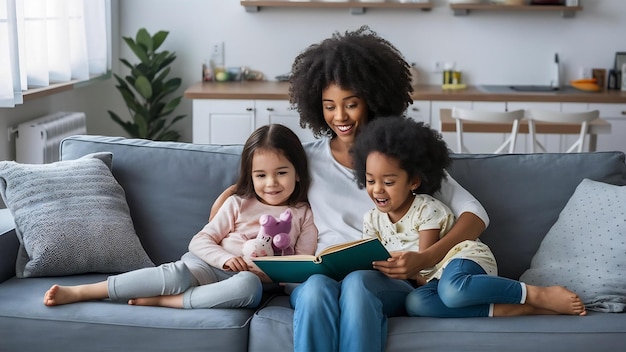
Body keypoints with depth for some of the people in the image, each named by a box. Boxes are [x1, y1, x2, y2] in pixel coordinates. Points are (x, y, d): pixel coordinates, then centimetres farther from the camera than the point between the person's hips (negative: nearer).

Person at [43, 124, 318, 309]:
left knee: (248, 286, -39)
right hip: (209, 266, 1)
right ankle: (78, 292, -32)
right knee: (177, 274, -33)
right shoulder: (238, 204, 12)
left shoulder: (303, 216, 11)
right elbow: (200, 241, 7)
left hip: (253, 279, -1)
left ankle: (161, 301, -30)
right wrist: (225, 258, -14)